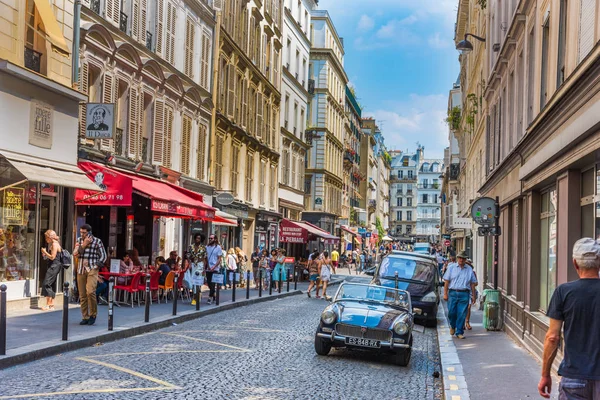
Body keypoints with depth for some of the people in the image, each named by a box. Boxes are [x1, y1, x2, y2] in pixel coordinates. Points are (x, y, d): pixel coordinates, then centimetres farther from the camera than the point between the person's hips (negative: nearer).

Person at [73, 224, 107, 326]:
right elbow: (75, 254, 0)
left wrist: (96, 267, -8)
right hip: (81, 270, 4)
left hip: (92, 270, -4)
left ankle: (93, 314, -3)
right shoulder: (79, 240, 12)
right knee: (82, 295, 3)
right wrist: (84, 245, -10)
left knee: (90, 292, -20)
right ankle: (85, 317, 12)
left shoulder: (97, 241, -1)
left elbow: (103, 256, 1)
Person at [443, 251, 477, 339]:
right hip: (453, 293, 0)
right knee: (451, 312, -2)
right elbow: (446, 281, 5)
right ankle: (452, 326, 27)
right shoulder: (451, 267, 8)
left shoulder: (469, 270, 12)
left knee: (462, 314, -3)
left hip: (464, 294, 0)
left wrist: (473, 296, 8)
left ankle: (459, 332, 6)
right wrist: (445, 293, -2)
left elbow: (473, 283, 13)